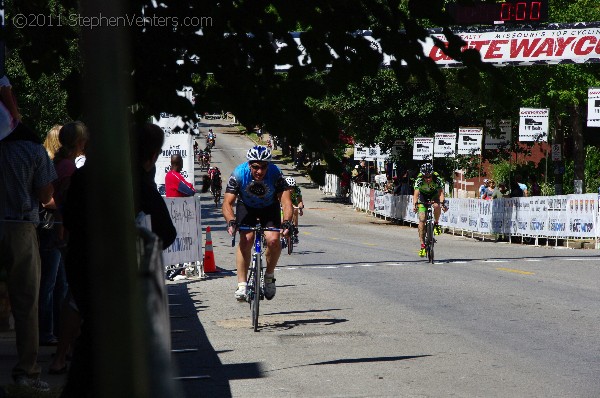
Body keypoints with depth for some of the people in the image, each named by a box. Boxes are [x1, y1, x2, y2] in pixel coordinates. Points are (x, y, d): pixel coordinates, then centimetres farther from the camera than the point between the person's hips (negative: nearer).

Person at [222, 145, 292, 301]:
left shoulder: (275, 173, -31)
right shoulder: (239, 174, -31)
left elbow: (286, 200, -35)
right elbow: (227, 203, -32)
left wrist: (287, 222, -53)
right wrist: (231, 222, -51)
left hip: (269, 207, 0)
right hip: (246, 206, 0)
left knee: (273, 240, -21)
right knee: (246, 239, -22)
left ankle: (269, 276, 4)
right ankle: (242, 284, -16)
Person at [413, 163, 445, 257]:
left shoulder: (437, 179, -30)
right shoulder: (419, 180, -30)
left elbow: (441, 192, -37)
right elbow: (416, 193, -40)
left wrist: (442, 203, -55)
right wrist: (415, 204, -56)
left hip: (434, 194, 0)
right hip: (423, 195, 0)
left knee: (436, 206, -35)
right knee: (422, 220, -13)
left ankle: (436, 224, -7)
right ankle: (422, 245, -9)